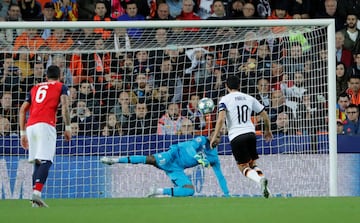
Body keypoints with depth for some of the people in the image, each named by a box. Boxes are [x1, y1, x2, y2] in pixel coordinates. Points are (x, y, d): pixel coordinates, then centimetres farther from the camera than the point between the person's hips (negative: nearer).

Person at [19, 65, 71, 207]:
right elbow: (64, 105, -2)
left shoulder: (35, 88, 28)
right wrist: (67, 127, -4)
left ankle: (35, 199, 0)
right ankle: (37, 194, -32)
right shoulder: (61, 87, 16)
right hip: (46, 125, -5)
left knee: (37, 163, 10)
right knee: (46, 161, -14)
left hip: (30, 126, 5)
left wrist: (23, 133, 23)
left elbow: (22, 110, 22)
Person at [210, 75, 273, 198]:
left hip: (236, 136, -4)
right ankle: (262, 177, -11)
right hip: (250, 133, 4)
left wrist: (214, 137, -11)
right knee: (252, 163, 18)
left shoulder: (225, 99, 1)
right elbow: (265, 116, 17)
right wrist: (267, 130, 33)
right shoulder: (249, 98, 13)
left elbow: (221, 119, -14)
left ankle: (260, 180, -25)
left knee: (244, 167, 3)